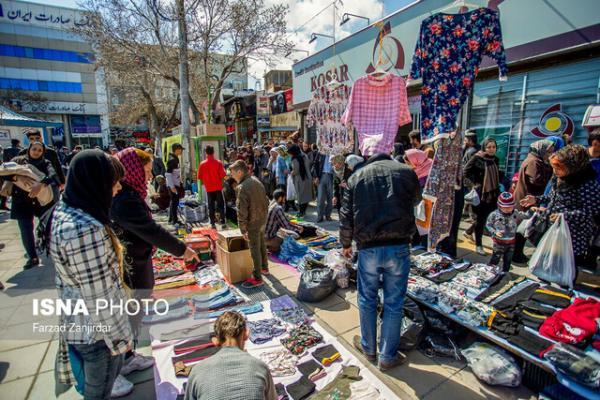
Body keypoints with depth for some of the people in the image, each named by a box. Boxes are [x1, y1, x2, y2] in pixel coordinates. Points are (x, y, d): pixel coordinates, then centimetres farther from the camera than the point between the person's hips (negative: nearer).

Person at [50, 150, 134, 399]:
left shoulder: (64, 211, -2)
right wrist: (120, 338, -16)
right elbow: (100, 298, -28)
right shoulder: (86, 229, -33)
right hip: (97, 330, -8)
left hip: (77, 321, 8)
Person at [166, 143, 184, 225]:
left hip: (176, 184, 10)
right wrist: (172, 186, -24)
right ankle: (175, 220, 3)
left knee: (174, 201, 17)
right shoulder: (172, 160, -16)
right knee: (175, 202, -4)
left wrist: (180, 185, 20)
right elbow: (168, 174, -22)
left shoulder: (175, 159, 12)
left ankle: (171, 219, 27)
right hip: (173, 185, -10)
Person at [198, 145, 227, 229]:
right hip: (218, 187, -1)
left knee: (211, 206, 9)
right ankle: (223, 223, 5)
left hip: (209, 188, 1)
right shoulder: (218, 162, -9)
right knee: (221, 205, 7)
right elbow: (223, 175, -11)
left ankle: (213, 224, 12)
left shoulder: (202, 164, -4)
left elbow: (199, 177, 0)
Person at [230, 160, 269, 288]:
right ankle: (264, 267, 42)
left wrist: (243, 230, -16)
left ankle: (257, 278, 16)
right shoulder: (256, 181, 3)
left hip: (253, 224, -8)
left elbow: (242, 211, -23)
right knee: (262, 245, 24)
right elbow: (266, 201, 10)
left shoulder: (242, 187, -23)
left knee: (255, 250, 4)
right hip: (263, 221, 8)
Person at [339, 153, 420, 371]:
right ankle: (388, 356, 26)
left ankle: (368, 347, 36)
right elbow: (416, 200, 25)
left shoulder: (356, 176, 7)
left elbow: (346, 216, 6)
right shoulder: (406, 172, 5)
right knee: (393, 303, 12)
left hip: (368, 248, 1)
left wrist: (346, 244, 18)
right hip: (399, 246, 0)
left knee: (367, 299, 18)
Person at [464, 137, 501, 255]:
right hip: (480, 193, -6)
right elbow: (466, 172, -7)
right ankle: (478, 245, 14)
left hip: (493, 193, 6)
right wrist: (474, 183, -10)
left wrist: (497, 185, 11)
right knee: (480, 218, 1)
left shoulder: (496, 160, 8)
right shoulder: (477, 159, -11)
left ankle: (469, 232, 33)